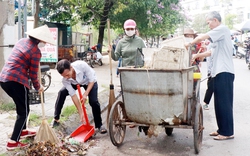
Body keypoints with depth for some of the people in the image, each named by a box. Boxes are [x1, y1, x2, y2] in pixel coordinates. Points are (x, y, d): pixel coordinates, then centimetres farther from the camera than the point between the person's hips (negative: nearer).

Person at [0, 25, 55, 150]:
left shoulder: (22, 41, 13)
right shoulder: (36, 51, -10)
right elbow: (33, 74, -4)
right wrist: (38, 87, 11)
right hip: (16, 81, -9)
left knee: (21, 107, 25)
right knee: (23, 111, 4)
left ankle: (22, 131, 40)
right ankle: (13, 142, 4)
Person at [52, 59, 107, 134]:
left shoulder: (82, 65, -41)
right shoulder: (65, 80, -30)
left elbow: (92, 80, -28)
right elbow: (73, 95, -27)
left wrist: (85, 94, -36)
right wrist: (81, 113, -26)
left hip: (90, 82, -2)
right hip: (75, 83, 3)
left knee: (93, 101, -21)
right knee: (62, 93, -18)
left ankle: (99, 125, -2)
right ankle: (56, 119, -1)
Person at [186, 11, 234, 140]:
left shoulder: (222, 29, -9)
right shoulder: (219, 33, 21)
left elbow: (201, 37, -17)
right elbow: (213, 52, 24)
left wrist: (189, 44, -2)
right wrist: (197, 55, 17)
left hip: (224, 72, -10)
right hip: (220, 72, 10)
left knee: (224, 103, -6)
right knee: (220, 103, 12)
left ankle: (227, 132, -1)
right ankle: (222, 129, 19)